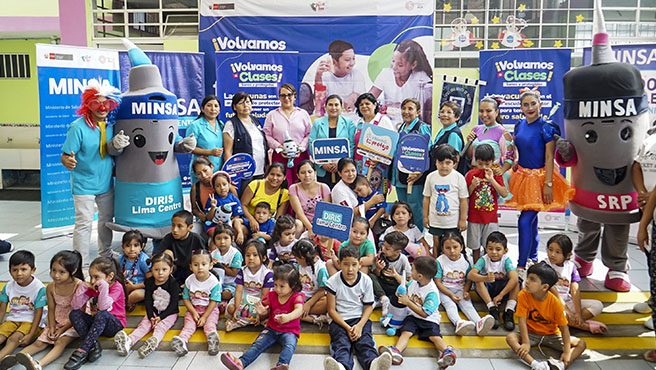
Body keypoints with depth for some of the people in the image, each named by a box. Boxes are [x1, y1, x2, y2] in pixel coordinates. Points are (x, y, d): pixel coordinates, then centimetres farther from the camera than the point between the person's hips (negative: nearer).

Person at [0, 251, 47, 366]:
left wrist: (31, 335, -17)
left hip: (30, 321, -5)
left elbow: (38, 313, -12)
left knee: (15, 338, -28)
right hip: (12, 319, 5)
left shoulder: (39, 288, -14)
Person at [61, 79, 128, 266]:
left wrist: (117, 145, -13)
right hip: (84, 184, -6)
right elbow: (65, 155, -19)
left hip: (106, 182, 6)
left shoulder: (110, 124, -2)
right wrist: (68, 162, -42)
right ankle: (81, 264, 9)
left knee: (107, 219, 18)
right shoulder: (78, 127, -19)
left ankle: (105, 255, 37)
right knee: (84, 223, -2)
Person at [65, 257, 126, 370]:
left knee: (102, 314, -36)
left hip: (115, 324, -6)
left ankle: (82, 351, -33)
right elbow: (75, 306, -6)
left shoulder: (117, 287, -15)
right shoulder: (92, 287, 2)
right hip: (97, 322, 6)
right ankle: (93, 345, -29)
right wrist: (83, 286, -15)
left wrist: (104, 285, -33)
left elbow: (103, 307, -29)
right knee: (74, 314, -14)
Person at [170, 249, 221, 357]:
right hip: (193, 308, 2)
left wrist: (204, 317, -17)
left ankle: (212, 337, -52)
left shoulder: (214, 281, -15)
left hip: (210, 309, -2)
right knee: (189, 323, -21)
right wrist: (194, 312, -12)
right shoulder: (189, 281, -6)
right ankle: (181, 340, -43)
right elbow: (186, 298, 0)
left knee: (210, 324, -25)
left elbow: (213, 301, -13)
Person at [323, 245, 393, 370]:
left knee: (365, 341, -26)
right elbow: (331, 310, -2)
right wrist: (347, 327, -14)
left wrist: (360, 325, -13)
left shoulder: (366, 280, 0)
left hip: (360, 319, 2)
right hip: (339, 320, -2)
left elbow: (369, 307, 4)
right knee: (341, 343, -29)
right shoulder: (333, 282, -4)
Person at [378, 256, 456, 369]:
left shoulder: (432, 293, -20)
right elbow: (407, 287, 29)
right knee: (405, 332, -23)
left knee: (434, 335, -29)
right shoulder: (414, 281, 2)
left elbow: (424, 313, -21)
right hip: (413, 316, 4)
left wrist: (408, 302, -18)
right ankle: (397, 351, -46)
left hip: (429, 319, -4)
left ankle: (447, 352, -45)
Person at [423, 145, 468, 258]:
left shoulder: (459, 177, -8)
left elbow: (463, 200, -4)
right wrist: (425, 216, 6)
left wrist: (463, 219, -4)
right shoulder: (431, 177, -1)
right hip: (435, 220, 2)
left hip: (453, 221, -2)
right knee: (436, 244, 14)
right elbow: (426, 198, 6)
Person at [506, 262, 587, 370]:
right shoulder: (523, 295, -19)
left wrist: (567, 352, -25)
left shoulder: (555, 302, -19)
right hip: (531, 334, -1)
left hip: (552, 335, 1)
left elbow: (564, 327, -17)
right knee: (510, 337, -29)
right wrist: (526, 343, -29)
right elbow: (522, 321, -20)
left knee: (581, 344, -17)